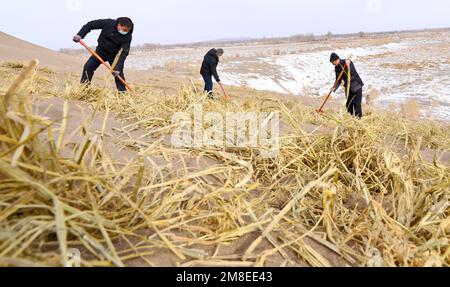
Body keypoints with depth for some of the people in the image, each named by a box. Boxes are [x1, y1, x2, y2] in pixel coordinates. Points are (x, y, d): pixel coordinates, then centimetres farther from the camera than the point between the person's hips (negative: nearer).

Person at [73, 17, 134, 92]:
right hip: (101, 50, 1)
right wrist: (80, 35, -22)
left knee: (118, 73, -13)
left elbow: (123, 52, -28)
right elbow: (90, 25, -12)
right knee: (88, 67, -4)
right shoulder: (108, 23, -22)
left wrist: (118, 67, -36)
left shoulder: (128, 36, -23)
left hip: (114, 55, -1)